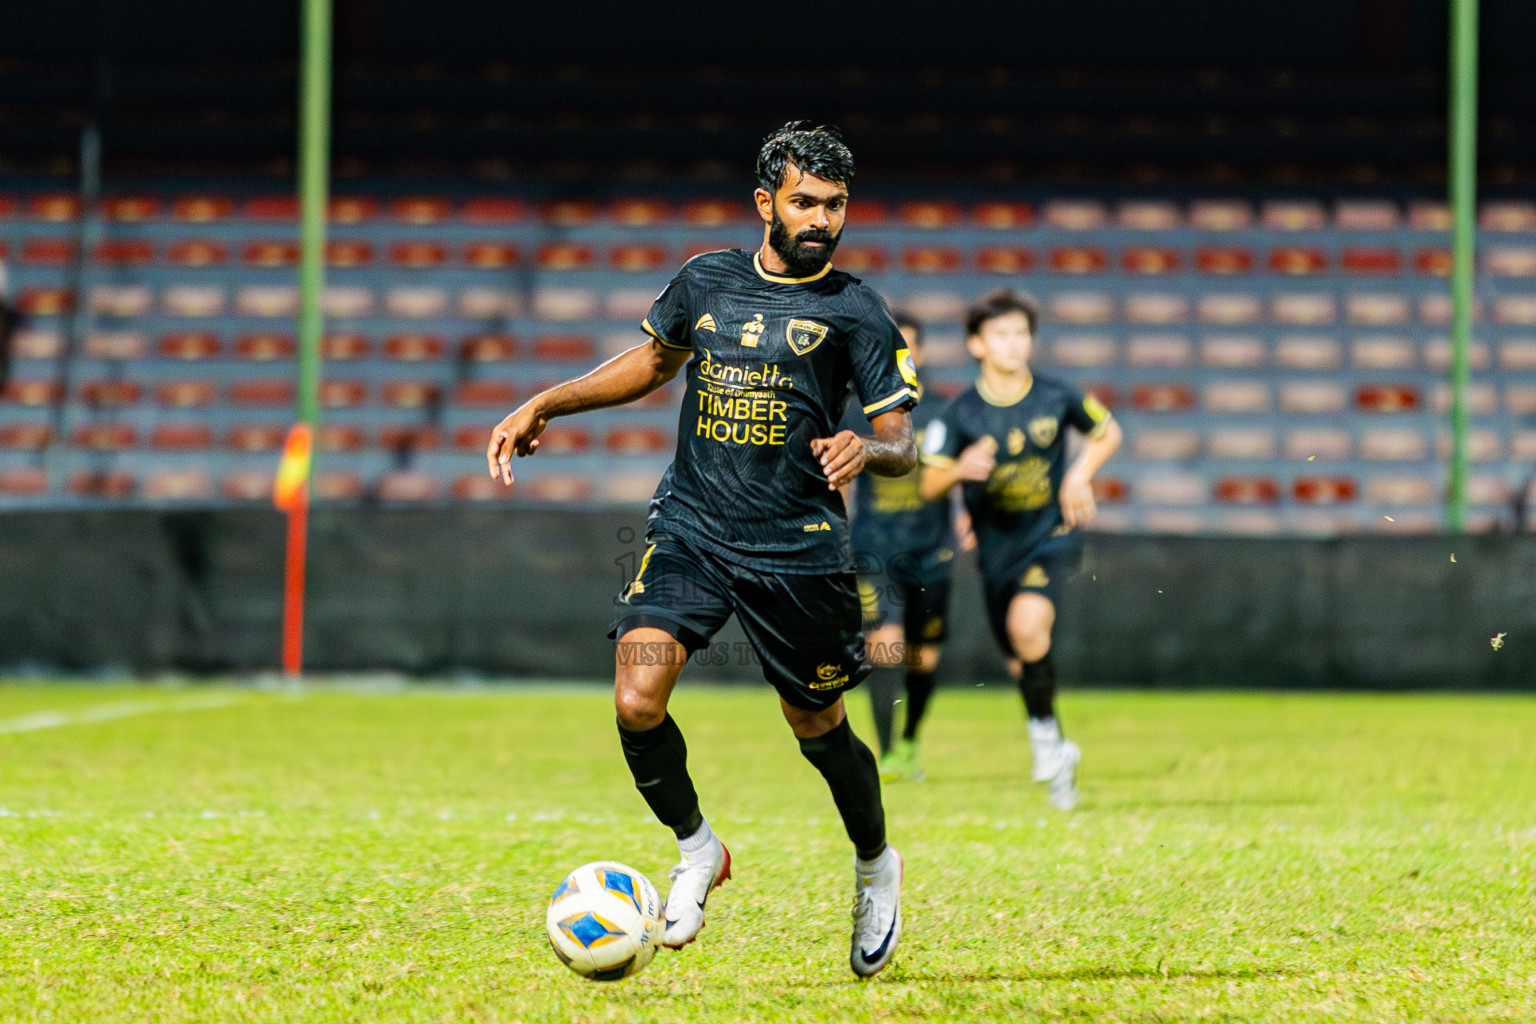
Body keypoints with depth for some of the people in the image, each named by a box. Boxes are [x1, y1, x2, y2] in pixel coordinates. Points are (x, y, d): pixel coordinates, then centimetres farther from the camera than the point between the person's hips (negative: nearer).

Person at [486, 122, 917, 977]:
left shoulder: (855, 312, -3)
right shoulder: (707, 280, 7)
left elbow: (904, 444, -4)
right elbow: (653, 362, 25)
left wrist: (868, 448, -28)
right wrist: (543, 407, 19)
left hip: (797, 551, -2)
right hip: (691, 530, 2)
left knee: (819, 729, 7)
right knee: (636, 704, -16)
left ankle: (877, 866, 37)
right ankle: (697, 851, 9)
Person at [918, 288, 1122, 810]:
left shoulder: (1056, 397, -6)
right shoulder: (960, 414, -8)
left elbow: (1108, 431, 12)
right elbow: (929, 484, -7)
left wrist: (1080, 474, -5)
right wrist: (960, 469, -29)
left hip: (1051, 536, -2)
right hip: (997, 547, 2)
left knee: (1027, 622, -29)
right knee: (1021, 662, 10)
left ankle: (1044, 731, -11)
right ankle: (1058, 753, 35)